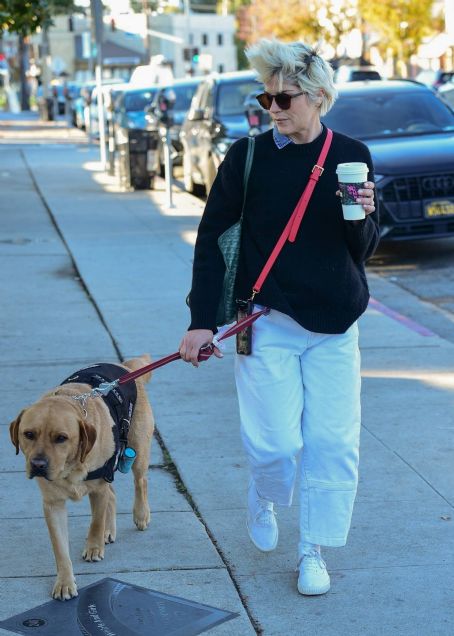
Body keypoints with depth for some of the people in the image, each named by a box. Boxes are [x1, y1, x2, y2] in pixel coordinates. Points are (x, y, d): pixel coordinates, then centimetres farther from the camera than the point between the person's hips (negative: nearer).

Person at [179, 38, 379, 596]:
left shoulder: (351, 156, 2)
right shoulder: (248, 156, -4)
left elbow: (363, 250, 8)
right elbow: (211, 237, -1)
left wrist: (363, 216, -15)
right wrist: (201, 321, -5)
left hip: (335, 326, 2)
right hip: (268, 322, -2)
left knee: (334, 443, 1)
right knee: (276, 442, -5)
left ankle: (313, 551, 18)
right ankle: (264, 499, 30)